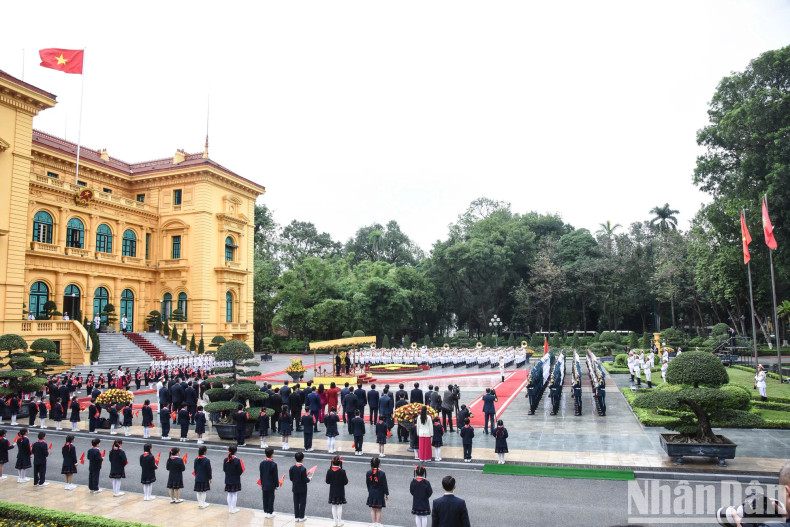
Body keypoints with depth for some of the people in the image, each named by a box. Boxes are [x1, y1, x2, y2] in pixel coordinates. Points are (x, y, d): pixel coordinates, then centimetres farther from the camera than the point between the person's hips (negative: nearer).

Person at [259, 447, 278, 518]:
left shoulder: (262, 463, -4)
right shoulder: (273, 464, -19)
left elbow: (261, 474, 5)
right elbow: (275, 476, -13)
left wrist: (262, 483, 16)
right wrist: (277, 485, -2)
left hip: (264, 485, 5)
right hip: (271, 485, -4)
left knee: (265, 498, 14)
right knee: (271, 498, 7)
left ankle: (265, 512, 21)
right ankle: (270, 513, 13)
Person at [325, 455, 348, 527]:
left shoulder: (329, 471, -10)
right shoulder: (342, 471, -19)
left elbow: (327, 481, -2)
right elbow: (345, 482, -14)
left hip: (332, 491, 2)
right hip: (340, 491, -2)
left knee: (334, 506, 12)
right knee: (339, 506, 9)